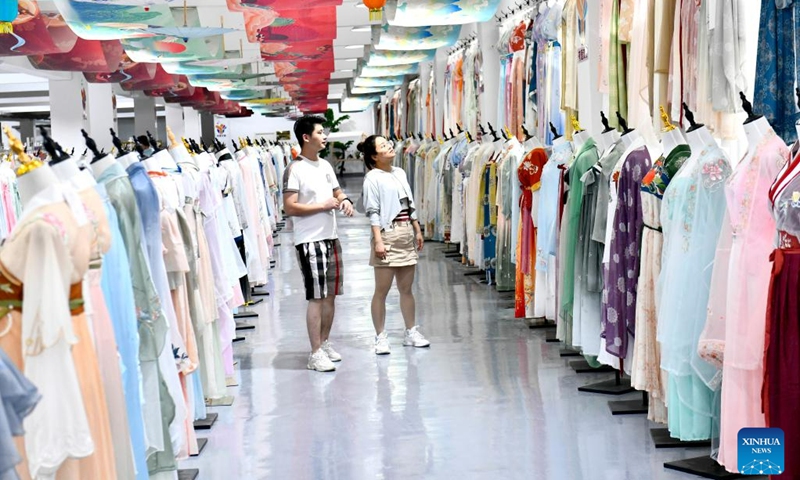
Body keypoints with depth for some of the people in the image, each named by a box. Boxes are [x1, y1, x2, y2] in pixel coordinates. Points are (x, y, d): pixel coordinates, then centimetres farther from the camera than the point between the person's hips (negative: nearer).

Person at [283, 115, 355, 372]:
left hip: (331, 238, 8)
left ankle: (324, 343, 27)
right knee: (317, 297, -6)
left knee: (330, 295, 13)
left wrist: (344, 201, 2)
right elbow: (290, 207, -18)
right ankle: (315, 354, -2)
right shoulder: (295, 169, -12)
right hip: (310, 241, -8)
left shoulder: (325, 165, 13)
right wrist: (323, 206, -17)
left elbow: (337, 192, 25)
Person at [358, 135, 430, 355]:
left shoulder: (400, 173, 13)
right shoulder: (373, 178, -7)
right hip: (388, 234, -7)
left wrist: (417, 231, 16)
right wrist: (378, 240, -18)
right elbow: (373, 212, -12)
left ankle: (411, 332, 20)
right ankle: (381, 337, 2)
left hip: (406, 233, 7)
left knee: (406, 288, 12)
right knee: (382, 290, -3)